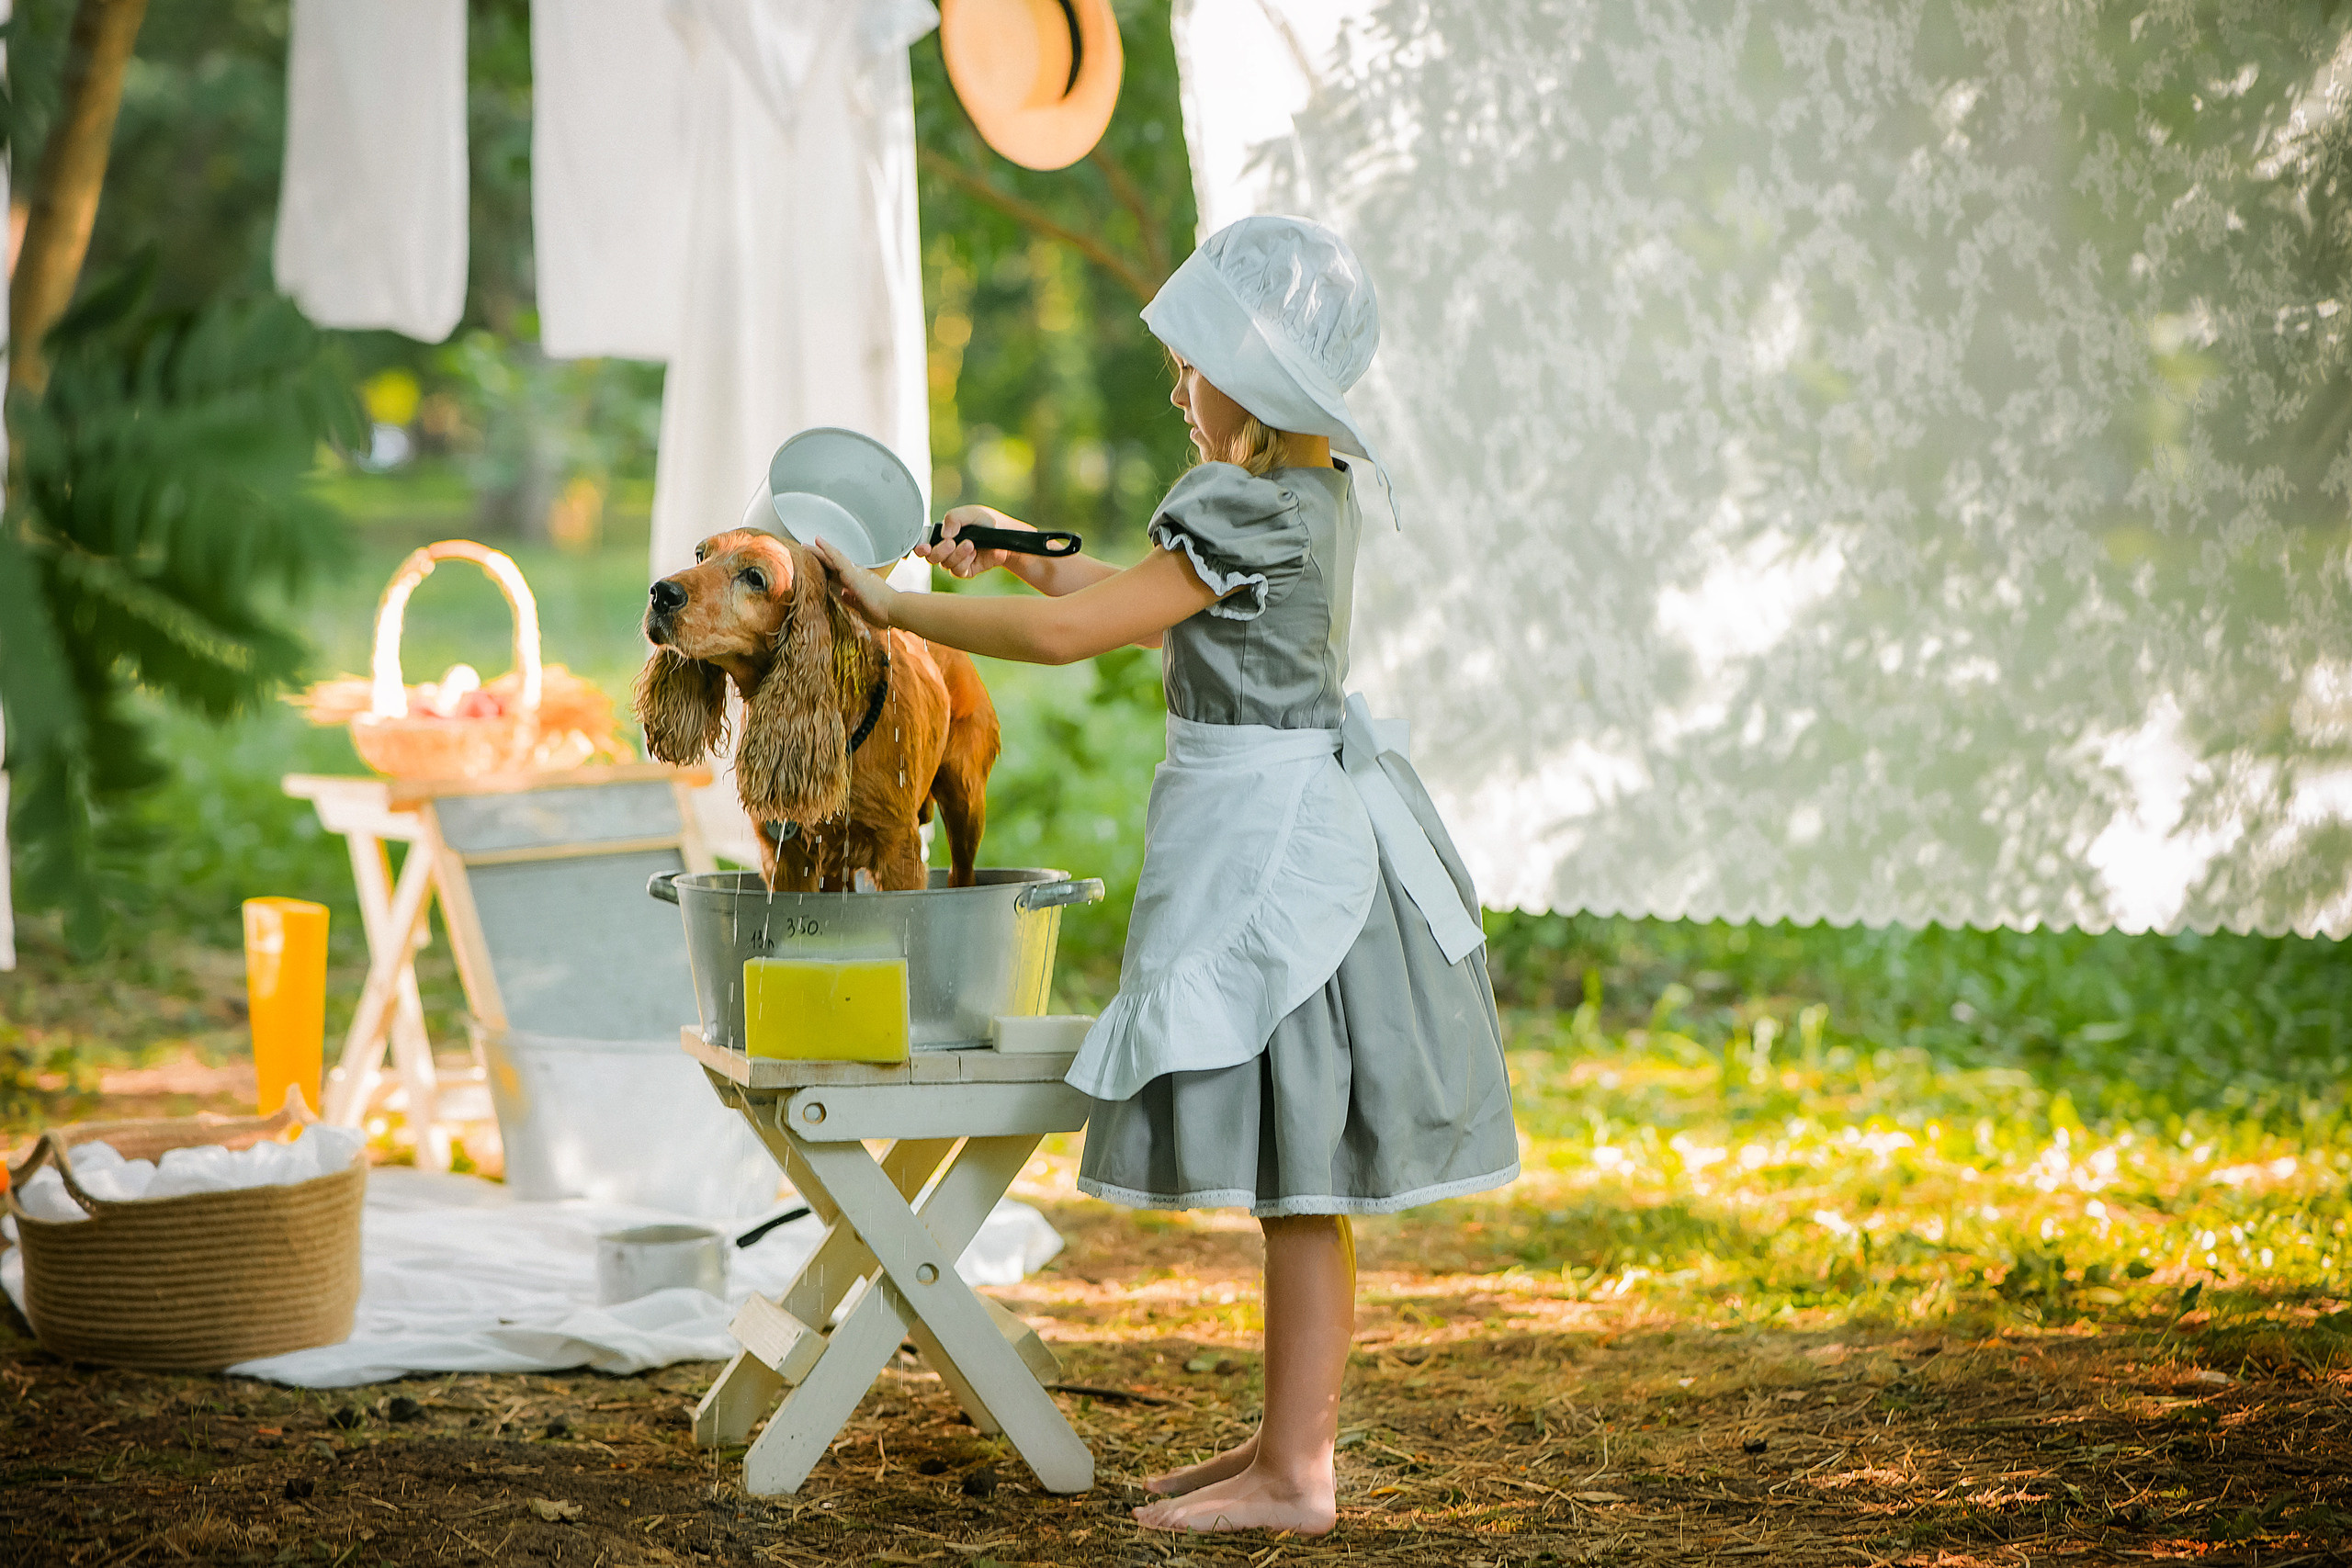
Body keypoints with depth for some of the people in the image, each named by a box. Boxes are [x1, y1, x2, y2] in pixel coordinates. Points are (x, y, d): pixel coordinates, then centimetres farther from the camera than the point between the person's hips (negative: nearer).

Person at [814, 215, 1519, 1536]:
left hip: (1265, 842, -10)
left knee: (1299, 1178, -4)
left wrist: (898, 606, -12)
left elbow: (1065, 635, -22)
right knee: (1298, 1178, 15)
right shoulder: (1319, 488, 10)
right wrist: (1024, 552, 17)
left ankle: (1294, 1477, 1)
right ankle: (1292, 1440, 23)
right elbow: (1166, 607, 22)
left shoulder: (1249, 513, -19)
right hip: (1308, 819, 10)